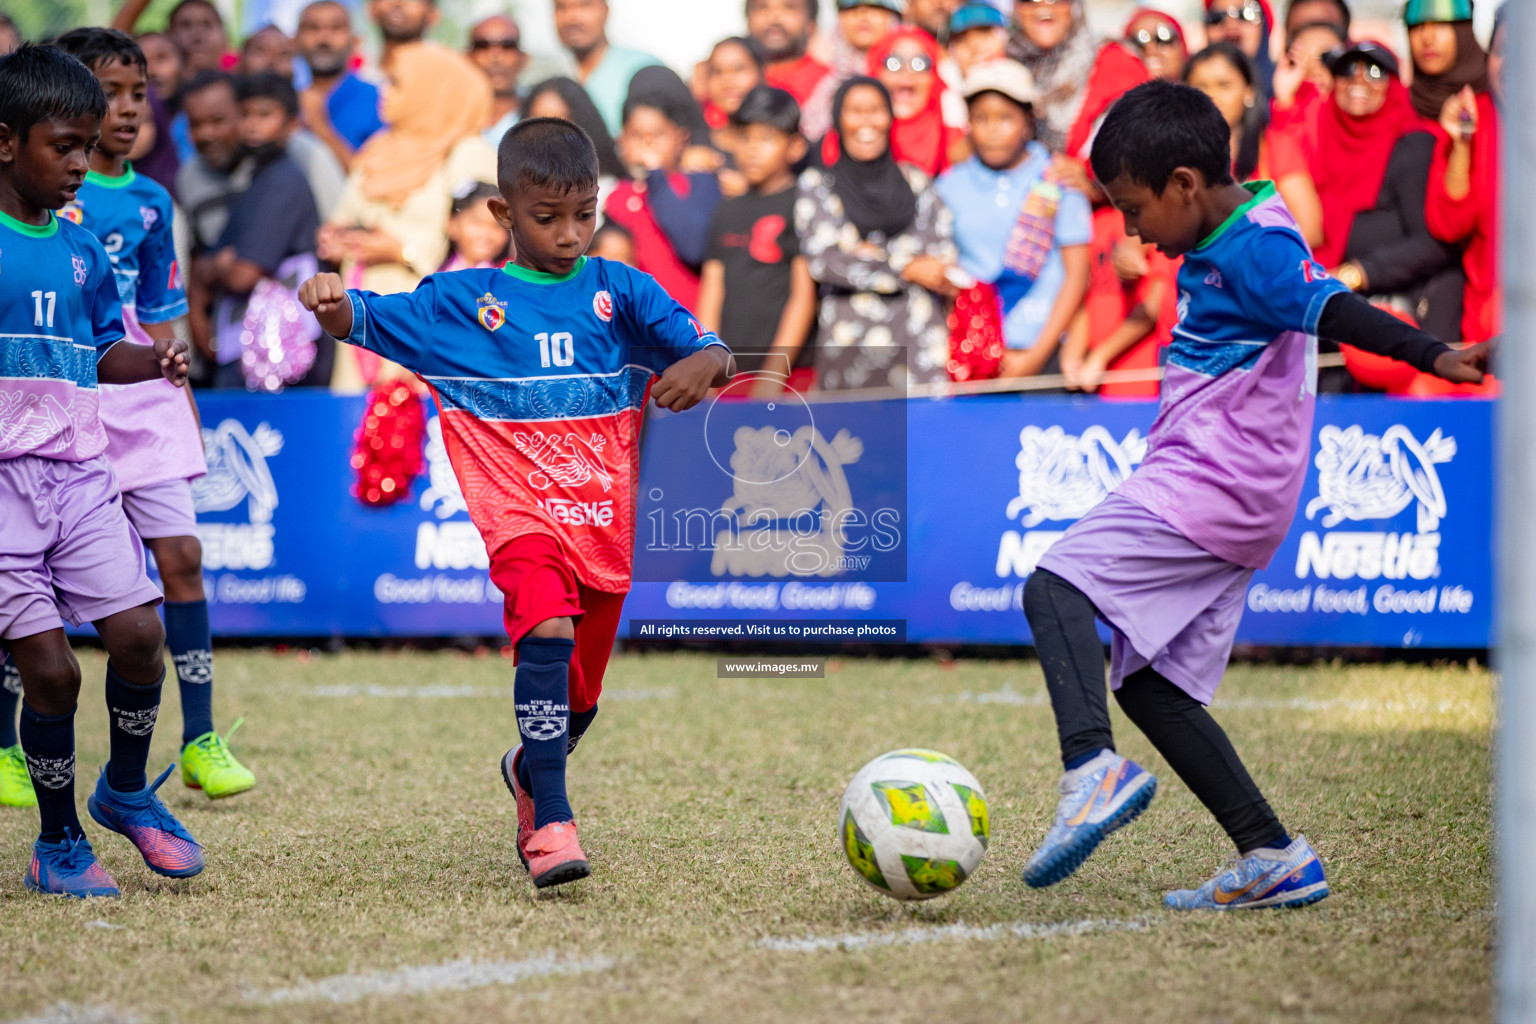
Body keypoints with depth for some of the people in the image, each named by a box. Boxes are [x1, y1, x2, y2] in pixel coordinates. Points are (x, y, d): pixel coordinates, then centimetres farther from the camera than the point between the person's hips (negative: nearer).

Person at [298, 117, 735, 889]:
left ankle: (530, 772, 47)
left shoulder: (619, 291, 8)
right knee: (547, 630, -30)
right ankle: (552, 824, -33)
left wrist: (702, 363, -21)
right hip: (520, 512, -3)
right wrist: (332, 302, -22)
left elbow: (714, 354, 4)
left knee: (580, 693, 13)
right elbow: (367, 321, 2)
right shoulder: (462, 301, 4)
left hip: (604, 515, 3)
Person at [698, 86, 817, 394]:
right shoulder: (728, 212, 17)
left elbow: (804, 296, -6)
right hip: (729, 374, 5)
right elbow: (712, 294, 15)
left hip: (790, 371, -5)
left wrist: (775, 374, -10)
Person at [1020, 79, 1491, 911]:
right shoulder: (1222, 243, 16)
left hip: (1212, 492, -10)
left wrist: (1432, 356, -45)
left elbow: (1331, 308, -31)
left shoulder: (1255, 248, -15)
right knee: (1149, 682, 10)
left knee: (1056, 586, -20)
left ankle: (1093, 767, -38)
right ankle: (1272, 858, 10)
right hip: (1206, 495, 10)